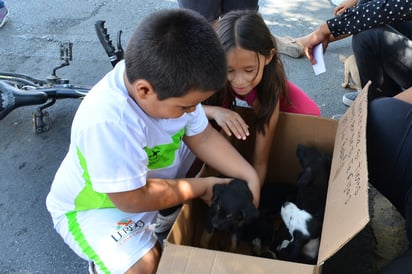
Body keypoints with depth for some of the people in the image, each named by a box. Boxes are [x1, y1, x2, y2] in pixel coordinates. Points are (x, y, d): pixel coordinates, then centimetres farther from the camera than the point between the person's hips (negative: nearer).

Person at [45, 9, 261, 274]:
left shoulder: (172, 84, -21)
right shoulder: (107, 122, -43)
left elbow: (203, 136, -6)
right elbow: (133, 200, -33)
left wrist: (250, 175, -17)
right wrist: (203, 186, -23)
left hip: (153, 174, 7)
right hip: (92, 206, -6)